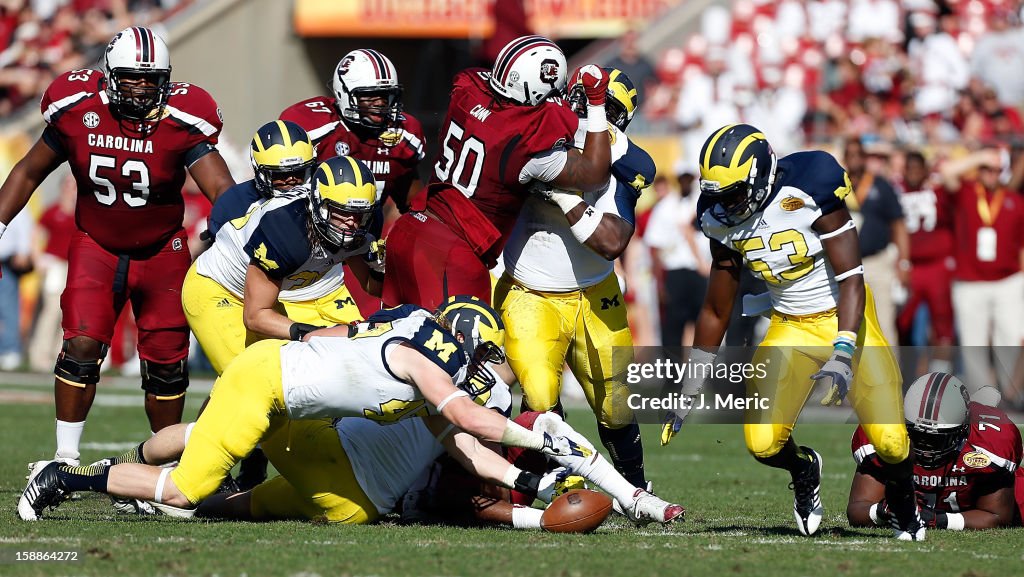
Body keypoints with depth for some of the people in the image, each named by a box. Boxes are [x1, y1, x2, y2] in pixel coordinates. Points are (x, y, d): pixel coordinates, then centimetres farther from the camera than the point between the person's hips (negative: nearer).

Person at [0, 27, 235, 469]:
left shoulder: (181, 121, -18)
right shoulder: (78, 112, -13)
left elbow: (221, 188, -25)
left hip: (162, 252, 0)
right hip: (96, 248, 0)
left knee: (166, 363, 4)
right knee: (81, 347, -14)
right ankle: (66, 459, -5)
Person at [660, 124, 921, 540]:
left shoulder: (808, 193, -24)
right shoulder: (724, 221, -7)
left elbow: (852, 280, -22)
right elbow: (715, 313, 6)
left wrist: (842, 357, -34)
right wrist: (687, 395, 7)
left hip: (847, 318, -4)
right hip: (791, 329, 4)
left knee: (890, 442, -15)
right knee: (763, 444, -13)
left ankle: (904, 509, 19)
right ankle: (804, 470, 24)